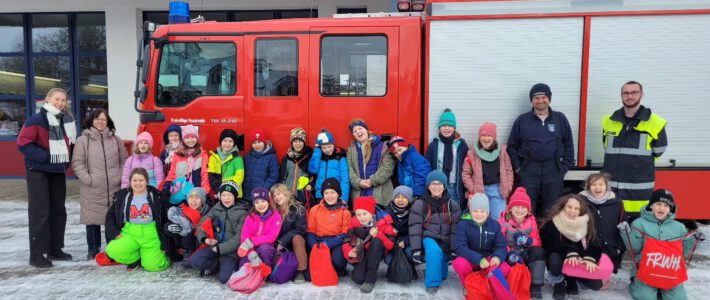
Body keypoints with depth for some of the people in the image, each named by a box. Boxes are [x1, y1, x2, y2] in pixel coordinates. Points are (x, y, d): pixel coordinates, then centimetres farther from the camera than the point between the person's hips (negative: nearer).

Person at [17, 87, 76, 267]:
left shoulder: (66, 121, 8)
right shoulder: (36, 120, -12)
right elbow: (23, 143, -17)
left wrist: (66, 161, 5)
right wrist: (44, 156, -22)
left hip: (58, 172, 7)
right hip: (38, 171, -7)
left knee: (59, 210, 11)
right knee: (40, 212, -7)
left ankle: (55, 249, 22)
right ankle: (36, 254, 0)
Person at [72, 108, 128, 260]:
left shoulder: (115, 139, 9)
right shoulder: (83, 140, 1)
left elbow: (124, 160, 13)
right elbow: (77, 163, -2)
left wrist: (120, 177, 3)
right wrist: (87, 179, -11)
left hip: (114, 189, 2)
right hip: (92, 189, -2)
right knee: (92, 218, 4)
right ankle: (93, 249, 16)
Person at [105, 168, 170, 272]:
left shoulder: (156, 196, -1)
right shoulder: (122, 196, 6)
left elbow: (165, 217, -2)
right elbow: (110, 216, 14)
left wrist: (165, 242, -8)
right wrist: (115, 232, -4)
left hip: (151, 235, -2)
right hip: (129, 233, 3)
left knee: (152, 265, -18)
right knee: (112, 251, -26)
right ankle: (136, 257, 4)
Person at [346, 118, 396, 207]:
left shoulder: (382, 146, 6)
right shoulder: (351, 149, 18)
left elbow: (387, 167, -4)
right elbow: (349, 169, 6)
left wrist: (372, 180, -10)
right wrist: (358, 182, -11)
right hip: (359, 194, 3)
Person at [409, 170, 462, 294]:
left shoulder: (452, 205, 0)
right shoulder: (419, 204, -7)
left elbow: (456, 229, -1)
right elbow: (415, 228, -11)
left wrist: (455, 250, -8)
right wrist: (416, 249, -18)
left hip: (445, 242, 4)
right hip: (429, 238, -3)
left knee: (442, 274, 13)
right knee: (434, 251, -37)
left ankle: (429, 272, 48)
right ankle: (432, 283, -21)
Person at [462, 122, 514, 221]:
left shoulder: (502, 151, 5)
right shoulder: (473, 152, -1)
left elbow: (509, 170, 11)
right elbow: (466, 173, 0)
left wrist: (508, 187, 2)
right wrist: (472, 189, -7)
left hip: (498, 190, 2)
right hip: (480, 191, -1)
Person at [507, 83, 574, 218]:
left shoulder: (560, 119, 6)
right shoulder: (522, 120, 3)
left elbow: (569, 145, 9)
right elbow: (512, 146, 6)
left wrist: (565, 166, 2)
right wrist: (517, 167, -1)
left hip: (554, 171, 1)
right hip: (529, 171, -1)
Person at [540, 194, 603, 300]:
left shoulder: (586, 224, -3)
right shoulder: (551, 224, -15)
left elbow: (594, 244, -10)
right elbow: (550, 245, -25)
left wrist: (590, 258, -31)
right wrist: (569, 252, -40)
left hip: (579, 264, 4)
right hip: (561, 262, -4)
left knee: (596, 285, -16)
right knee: (555, 257, -38)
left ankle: (571, 280, 17)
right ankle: (559, 284, -7)